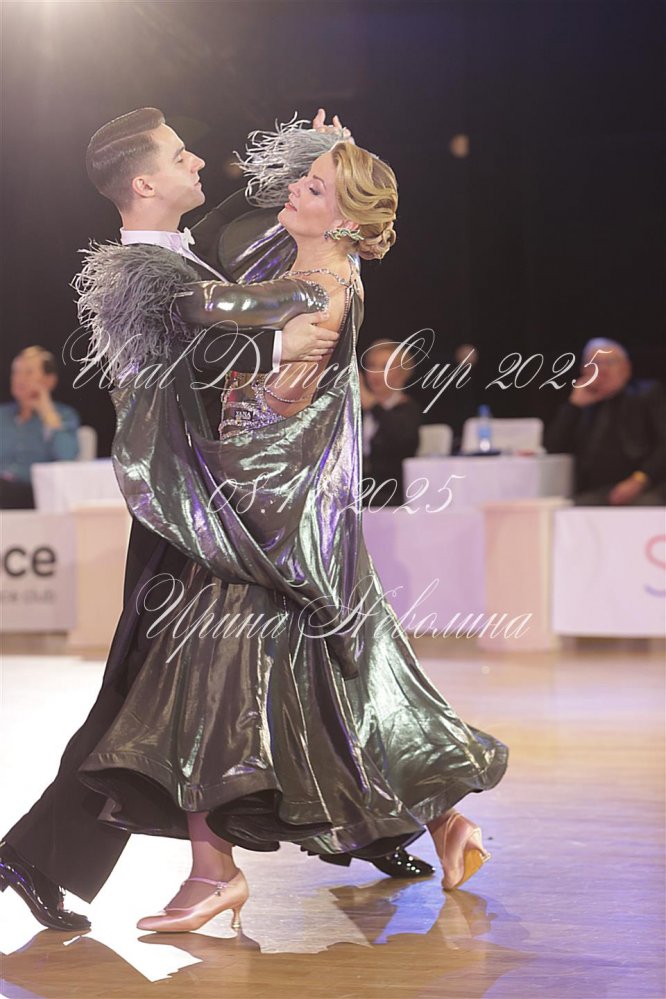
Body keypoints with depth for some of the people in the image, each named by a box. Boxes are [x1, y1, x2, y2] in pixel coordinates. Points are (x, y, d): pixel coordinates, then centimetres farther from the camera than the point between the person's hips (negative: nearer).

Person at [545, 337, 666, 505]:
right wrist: (574, 404, 6)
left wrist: (639, 481, -14)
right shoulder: (577, 407, 23)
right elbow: (552, 449, 12)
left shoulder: (648, 395, 14)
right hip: (591, 494, 2)